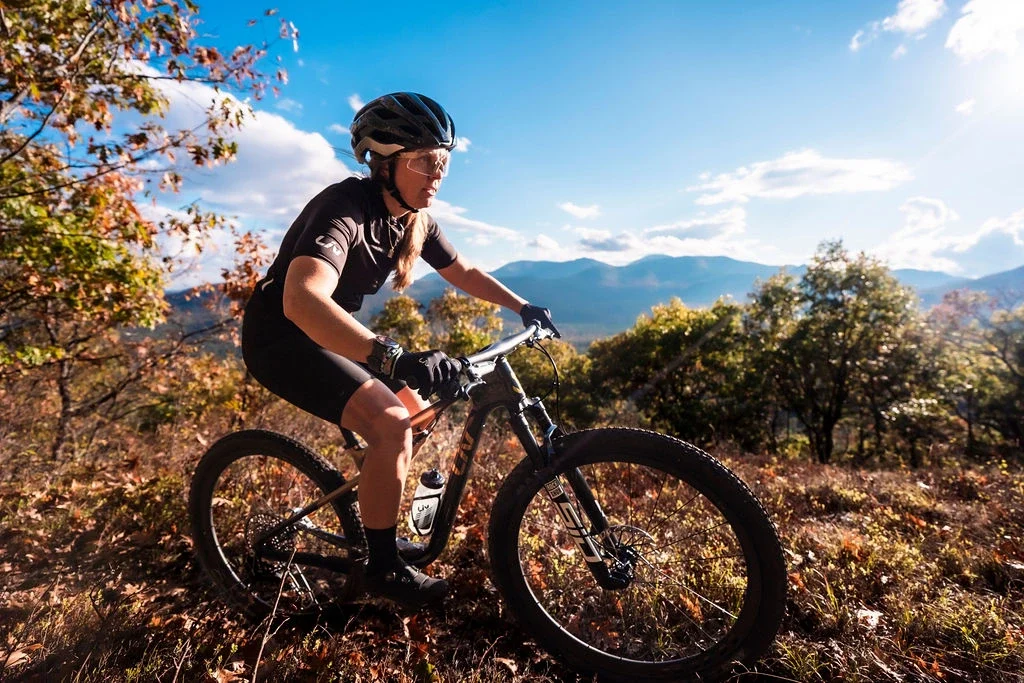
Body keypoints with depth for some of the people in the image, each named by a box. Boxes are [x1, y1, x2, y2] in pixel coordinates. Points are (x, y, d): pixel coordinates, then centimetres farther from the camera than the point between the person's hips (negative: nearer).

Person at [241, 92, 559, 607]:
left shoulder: (415, 220, -2)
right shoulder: (345, 208, -28)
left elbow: (462, 273, 12)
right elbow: (302, 300, -45)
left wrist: (521, 305, 3)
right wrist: (392, 358, -56)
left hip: (330, 335, 9)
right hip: (282, 337, -9)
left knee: (416, 411, 9)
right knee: (391, 424, -24)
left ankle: (375, 528, 26)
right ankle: (383, 568, -4)